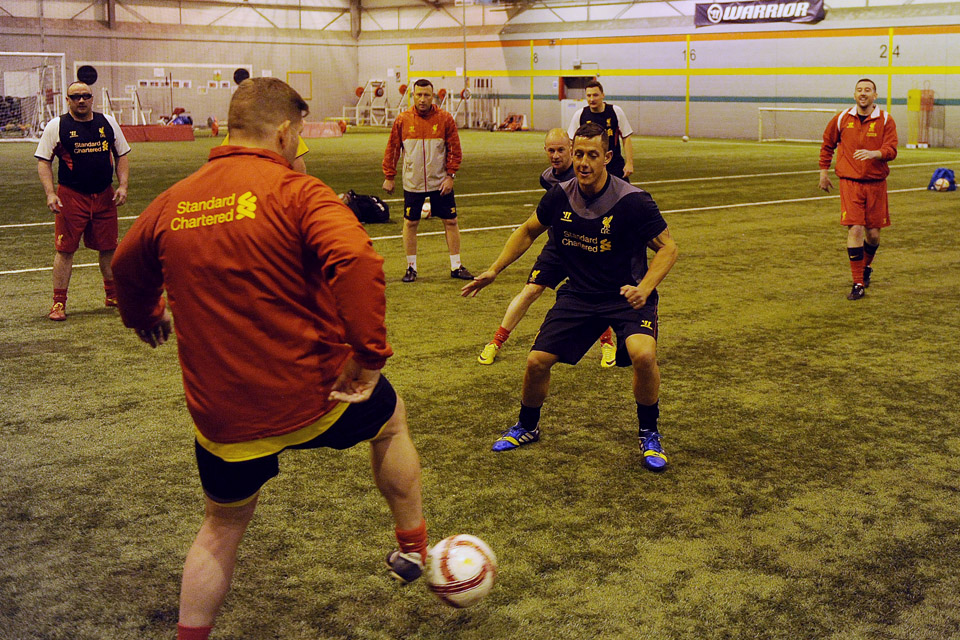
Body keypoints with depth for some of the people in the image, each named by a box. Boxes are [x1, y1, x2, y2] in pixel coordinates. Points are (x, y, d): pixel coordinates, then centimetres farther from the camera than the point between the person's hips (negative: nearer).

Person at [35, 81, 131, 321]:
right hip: (71, 196, -3)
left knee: (109, 247, 10)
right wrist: (50, 193, -12)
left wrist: (122, 186, 1)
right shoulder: (56, 126, -2)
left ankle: (112, 294, 27)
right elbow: (43, 161, 0)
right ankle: (58, 302, 5)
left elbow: (121, 155, 14)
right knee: (65, 249, -3)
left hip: (104, 196, 3)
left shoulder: (108, 123, 7)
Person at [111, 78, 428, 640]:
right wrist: (371, 355, -24)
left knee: (223, 527, 26)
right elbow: (357, 262, -31)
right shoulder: (296, 191, -13)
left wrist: (142, 316, 43)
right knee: (390, 416, 28)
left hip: (221, 418, 4)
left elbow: (128, 269, 22)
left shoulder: (172, 203, 4)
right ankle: (413, 547, 43)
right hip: (314, 394, -3)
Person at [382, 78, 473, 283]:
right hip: (412, 183, 0)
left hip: (440, 183, 0)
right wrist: (389, 176, 2)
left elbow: (454, 149, -1)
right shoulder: (402, 120, -2)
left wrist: (450, 175, -7)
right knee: (410, 223, 4)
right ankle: (411, 267, 16)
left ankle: (456, 266, 15)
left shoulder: (445, 119, -4)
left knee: (450, 221, 4)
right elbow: (392, 149, 4)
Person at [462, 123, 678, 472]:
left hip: (626, 296, -4)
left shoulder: (633, 201, -20)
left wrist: (644, 289, -28)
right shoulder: (559, 196, -6)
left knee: (643, 355, -30)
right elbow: (528, 231, 13)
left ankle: (649, 434, -3)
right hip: (578, 294, 4)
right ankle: (527, 427, 27)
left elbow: (668, 247, -12)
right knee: (537, 361, -4)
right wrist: (494, 270, 8)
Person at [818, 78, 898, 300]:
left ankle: (866, 267, 38)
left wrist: (873, 153, -28)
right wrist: (824, 171, 16)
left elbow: (891, 150, -9)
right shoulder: (842, 119, 4)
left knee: (873, 234, 6)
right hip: (850, 182, -1)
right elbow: (827, 144, 18)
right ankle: (858, 284, -6)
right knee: (855, 229, -12)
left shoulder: (885, 120, 0)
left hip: (876, 183, 1)